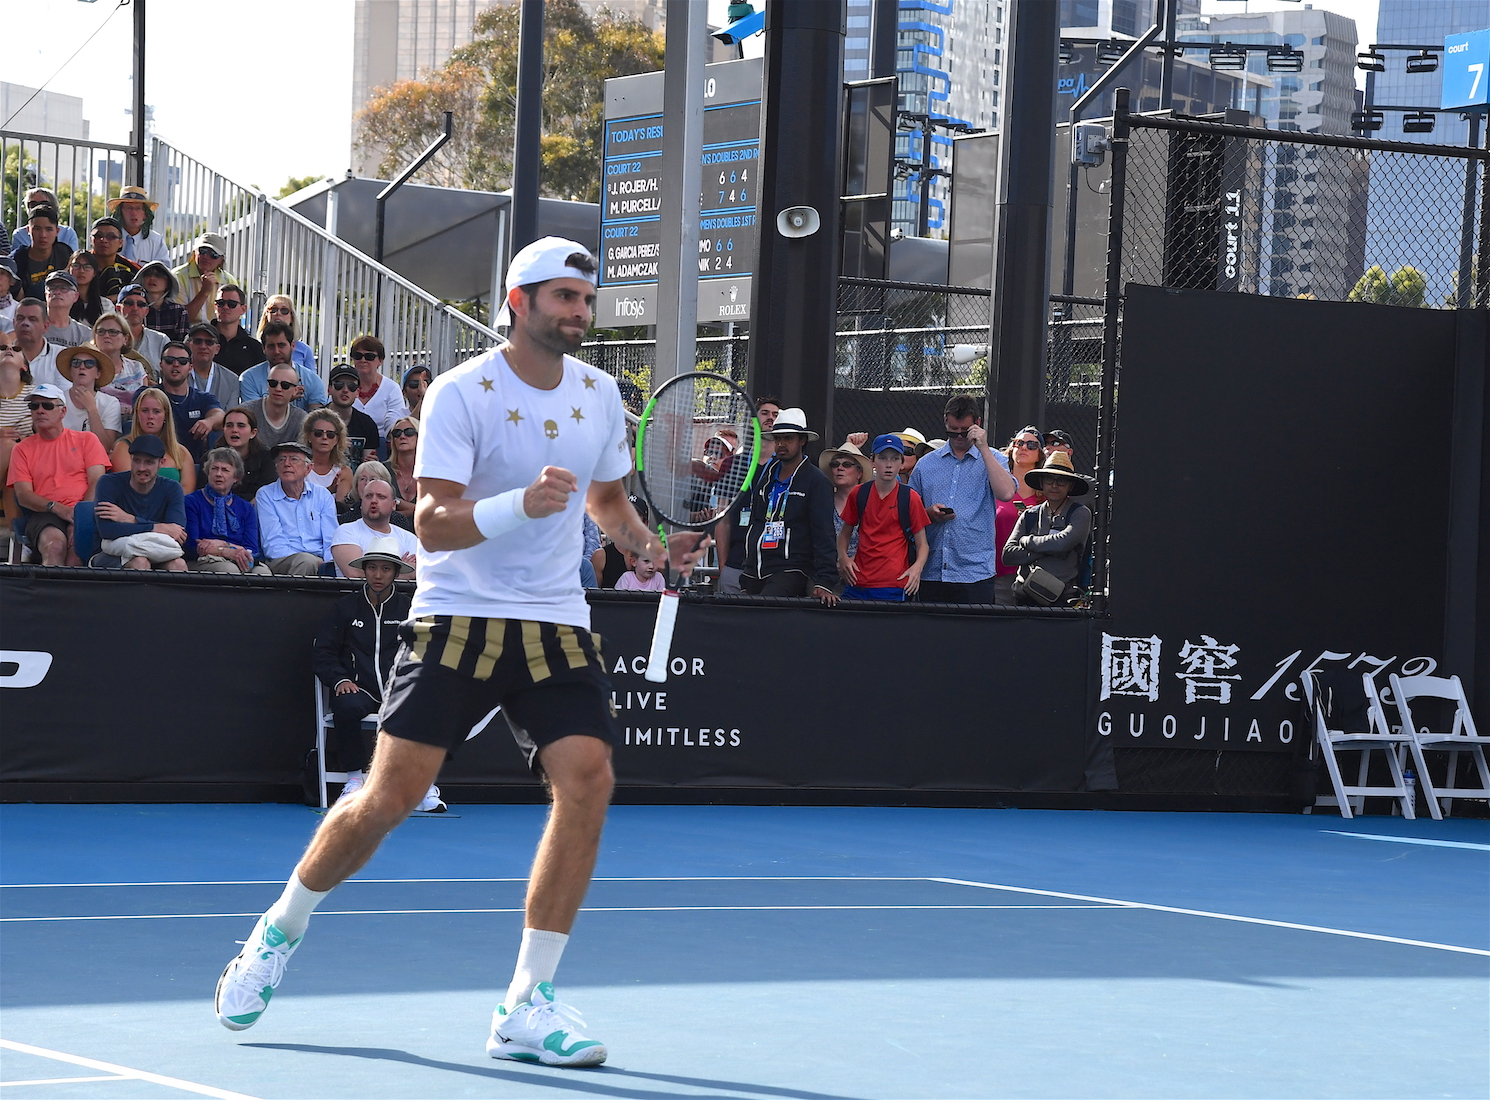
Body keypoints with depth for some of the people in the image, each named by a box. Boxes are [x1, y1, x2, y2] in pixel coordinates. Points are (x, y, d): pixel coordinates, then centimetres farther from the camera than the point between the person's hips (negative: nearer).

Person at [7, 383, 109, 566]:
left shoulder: (86, 439, 17)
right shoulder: (22, 449, 17)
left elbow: (97, 482, 6)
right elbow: (23, 495, 7)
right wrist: (58, 509, -11)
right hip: (44, 514, 0)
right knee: (54, 544, -35)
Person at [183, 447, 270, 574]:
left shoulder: (246, 508, 19)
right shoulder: (192, 502, 8)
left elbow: (252, 550, 5)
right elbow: (191, 546, -5)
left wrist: (222, 544, -13)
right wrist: (227, 551, -19)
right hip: (202, 562, -3)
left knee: (263, 570, -32)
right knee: (228, 569, -39)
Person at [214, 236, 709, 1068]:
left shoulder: (600, 393, 8)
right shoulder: (462, 393, -9)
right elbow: (433, 524, -17)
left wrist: (652, 545, 5)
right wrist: (521, 505, -34)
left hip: (556, 625, 4)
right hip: (457, 621, -4)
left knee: (588, 778, -16)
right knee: (389, 797, -9)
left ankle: (528, 1007, -9)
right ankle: (279, 934, 19)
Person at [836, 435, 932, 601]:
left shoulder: (910, 498, 1)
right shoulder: (858, 495, 8)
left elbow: (921, 544, 3)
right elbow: (845, 533, 19)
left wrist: (917, 567, -16)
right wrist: (843, 558, 0)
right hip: (858, 584, 3)